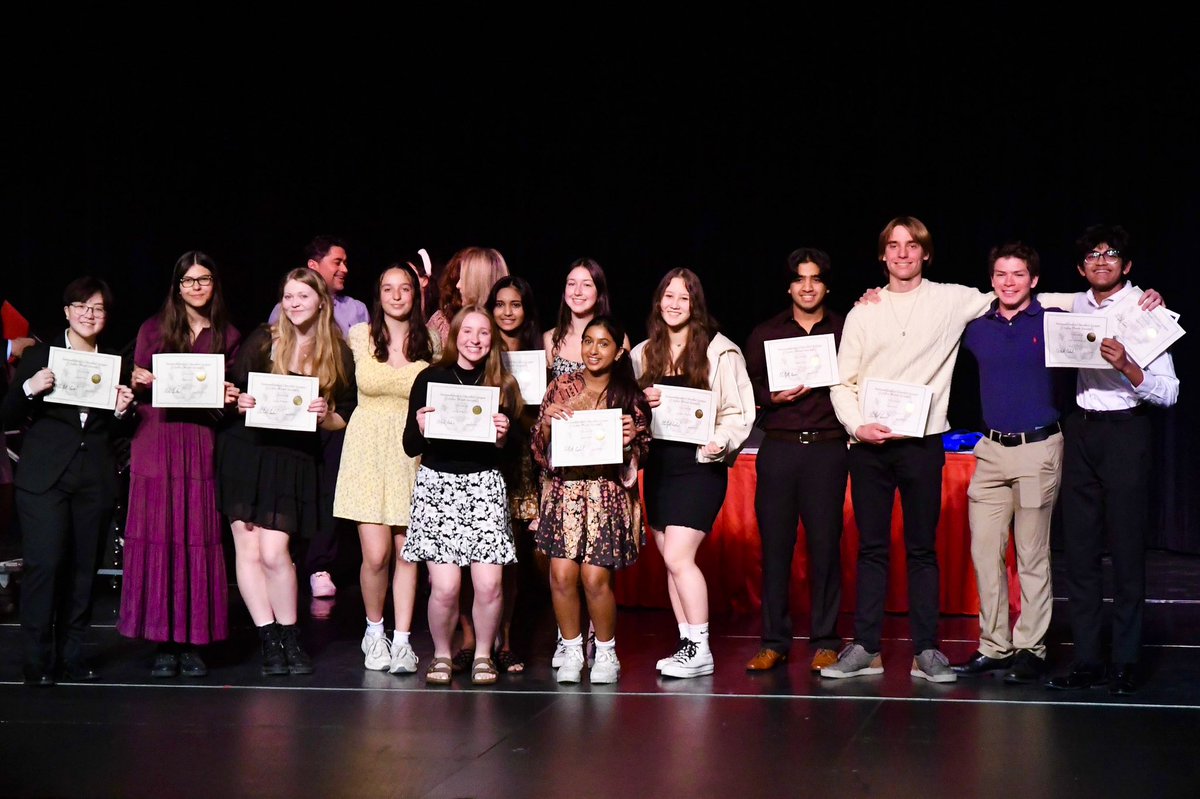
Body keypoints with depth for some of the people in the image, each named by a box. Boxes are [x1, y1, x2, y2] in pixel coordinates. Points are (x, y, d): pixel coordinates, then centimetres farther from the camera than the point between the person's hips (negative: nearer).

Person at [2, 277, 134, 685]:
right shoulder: (38, 356, 5)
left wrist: (122, 410, -6)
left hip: (95, 480, 3)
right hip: (44, 479, -2)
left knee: (83, 569, 4)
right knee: (44, 563, -10)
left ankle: (73, 657, 11)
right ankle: (37, 661, -3)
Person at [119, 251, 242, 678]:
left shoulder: (227, 336, 12)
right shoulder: (153, 329, 9)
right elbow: (136, 385, 11)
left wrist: (231, 398, -6)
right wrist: (139, 383, -10)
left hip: (202, 443, 1)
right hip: (156, 440, -1)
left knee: (198, 539, -2)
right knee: (155, 538, -4)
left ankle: (192, 643, 3)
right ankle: (164, 642, 1)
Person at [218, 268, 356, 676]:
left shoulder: (339, 355, 6)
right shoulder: (262, 341, 4)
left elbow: (346, 418, 9)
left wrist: (325, 416, -11)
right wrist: (240, 403, -14)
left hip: (293, 461, -1)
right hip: (245, 453, 1)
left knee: (274, 551, -10)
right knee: (248, 550, -3)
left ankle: (290, 639, 6)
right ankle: (270, 642, 5)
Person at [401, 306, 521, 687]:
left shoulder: (503, 385, 7)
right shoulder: (430, 379, 3)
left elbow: (510, 453, 8)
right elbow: (411, 447, 3)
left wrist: (502, 437, -13)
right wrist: (421, 429, -17)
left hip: (485, 484, 1)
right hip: (437, 483, -1)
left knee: (488, 584, -9)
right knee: (445, 586, -10)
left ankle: (483, 654, 15)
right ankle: (441, 654, 15)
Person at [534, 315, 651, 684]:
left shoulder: (630, 396, 5)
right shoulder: (561, 387, 7)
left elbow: (642, 452, 7)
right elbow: (539, 447, 8)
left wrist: (630, 441, -14)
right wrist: (547, 423, -12)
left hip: (609, 495, -1)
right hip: (564, 490, 2)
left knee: (595, 577, -7)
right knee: (562, 574, -7)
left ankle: (606, 653, 14)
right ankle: (572, 651, 12)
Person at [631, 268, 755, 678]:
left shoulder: (720, 352, -4)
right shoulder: (642, 354, 12)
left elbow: (739, 413, -5)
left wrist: (720, 443, -21)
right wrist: (641, 404, -5)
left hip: (699, 464, -6)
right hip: (657, 463, 6)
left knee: (677, 556, -12)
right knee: (671, 560, 8)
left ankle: (700, 650, -3)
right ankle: (688, 644, 17)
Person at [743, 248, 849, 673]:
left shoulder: (845, 331, 9)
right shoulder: (765, 334, 13)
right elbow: (746, 389, 11)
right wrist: (775, 397, -7)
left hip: (827, 448, -1)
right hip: (778, 447, 1)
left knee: (825, 543, -2)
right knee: (774, 544, 1)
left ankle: (825, 642, 8)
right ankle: (774, 642, 9)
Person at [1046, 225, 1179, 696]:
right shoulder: (1076, 306, 9)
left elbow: (1169, 393, -11)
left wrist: (1127, 366, -27)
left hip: (1125, 432, -5)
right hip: (1080, 431, 5)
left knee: (1127, 551, -3)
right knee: (1079, 550, 4)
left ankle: (1126, 663, 4)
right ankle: (1087, 661, 10)